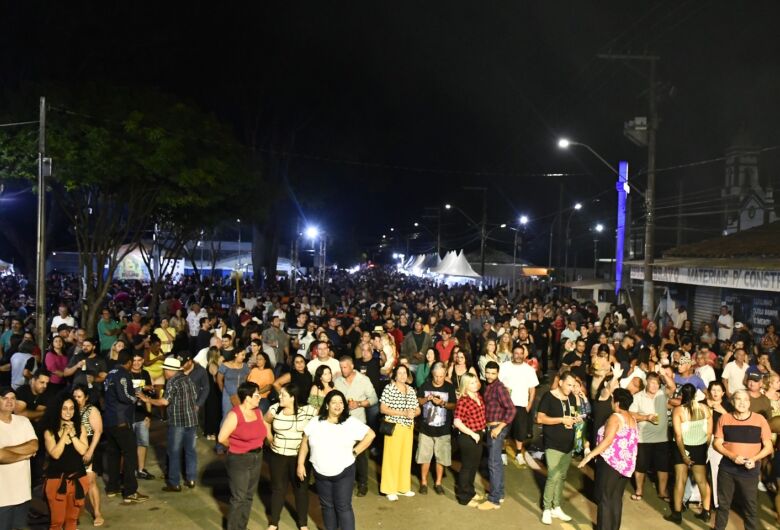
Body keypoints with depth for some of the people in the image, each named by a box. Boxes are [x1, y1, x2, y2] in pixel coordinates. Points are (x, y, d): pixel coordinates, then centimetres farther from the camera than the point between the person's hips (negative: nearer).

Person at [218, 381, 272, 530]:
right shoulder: (234, 415, -20)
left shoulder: (257, 411, 1)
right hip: (239, 460, -7)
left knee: (249, 496, 17)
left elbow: (265, 428, 16)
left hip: (257, 458, 7)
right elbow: (222, 438, -18)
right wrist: (235, 447, -2)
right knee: (238, 498, 2)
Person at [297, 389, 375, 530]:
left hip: (344, 472, -3)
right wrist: (300, 464, 1)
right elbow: (305, 442, 5)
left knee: (343, 507, 1)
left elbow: (370, 435, -4)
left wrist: (354, 452, -6)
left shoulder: (351, 423, -8)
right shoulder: (315, 422, -2)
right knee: (327, 506, 15)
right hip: (321, 473, 3)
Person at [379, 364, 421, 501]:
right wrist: (403, 413, -18)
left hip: (408, 428, 5)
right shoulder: (389, 388, -7)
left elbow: (418, 409, 13)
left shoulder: (411, 390, 10)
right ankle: (390, 489, 7)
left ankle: (403, 487, 22)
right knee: (392, 457, -2)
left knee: (406, 457, 10)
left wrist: (413, 413, -12)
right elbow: (383, 409, -14)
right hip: (394, 427, -5)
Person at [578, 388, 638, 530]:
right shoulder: (632, 418, 10)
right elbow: (631, 442, 17)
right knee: (616, 498, 13)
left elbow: (607, 441, -26)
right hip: (626, 464, 8)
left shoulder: (615, 417, -16)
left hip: (611, 463, -8)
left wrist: (590, 455, -26)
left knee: (605, 498, 0)